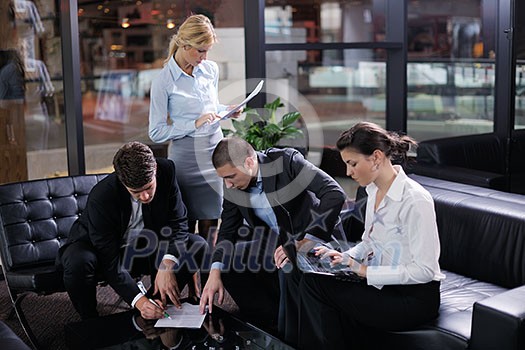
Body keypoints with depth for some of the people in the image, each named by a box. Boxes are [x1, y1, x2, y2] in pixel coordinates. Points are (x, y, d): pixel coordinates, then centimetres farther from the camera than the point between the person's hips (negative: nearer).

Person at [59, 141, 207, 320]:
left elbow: (178, 221, -13)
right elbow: (110, 261, -31)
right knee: (78, 263, -38)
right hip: (101, 248, -4)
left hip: (144, 245, 4)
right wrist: (138, 300, -41)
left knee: (198, 247, -17)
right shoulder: (101, 197, -33)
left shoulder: (166, 170, -21)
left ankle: (155, 309, -3)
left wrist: (167, 265, -30)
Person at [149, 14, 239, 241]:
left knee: (210, 221, 7)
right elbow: (156, 133, -9)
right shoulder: (163, 81, -10)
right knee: (186, 225, 4)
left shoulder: (211, 69, 5)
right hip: (186, 154, -4)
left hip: (215, 148, 4)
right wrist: (194, 124, -17)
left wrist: (226, 110, 1)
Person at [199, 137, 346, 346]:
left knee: (290, 267, -34)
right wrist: (215, 273, -11)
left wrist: (305, 241, -33)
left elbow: (335, 194, -30)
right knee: (229, 260, -2)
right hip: (277, 240, 7)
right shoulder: (233, 185, -8)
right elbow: (228, 229, 3)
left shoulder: (287, 161, -25)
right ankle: (271, 326, 9)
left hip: (316, 234, -7)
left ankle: (292, 339, -14)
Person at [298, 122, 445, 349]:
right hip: (384, 286, 8)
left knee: (315, 285, -17)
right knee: (311, 281, -13)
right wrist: (345, 257, -1)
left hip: (414, 297, -8)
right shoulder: (374, 191, 5)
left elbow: (424, 269, -21)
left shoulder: (415, 200, -21)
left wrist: (366, 270, -19)